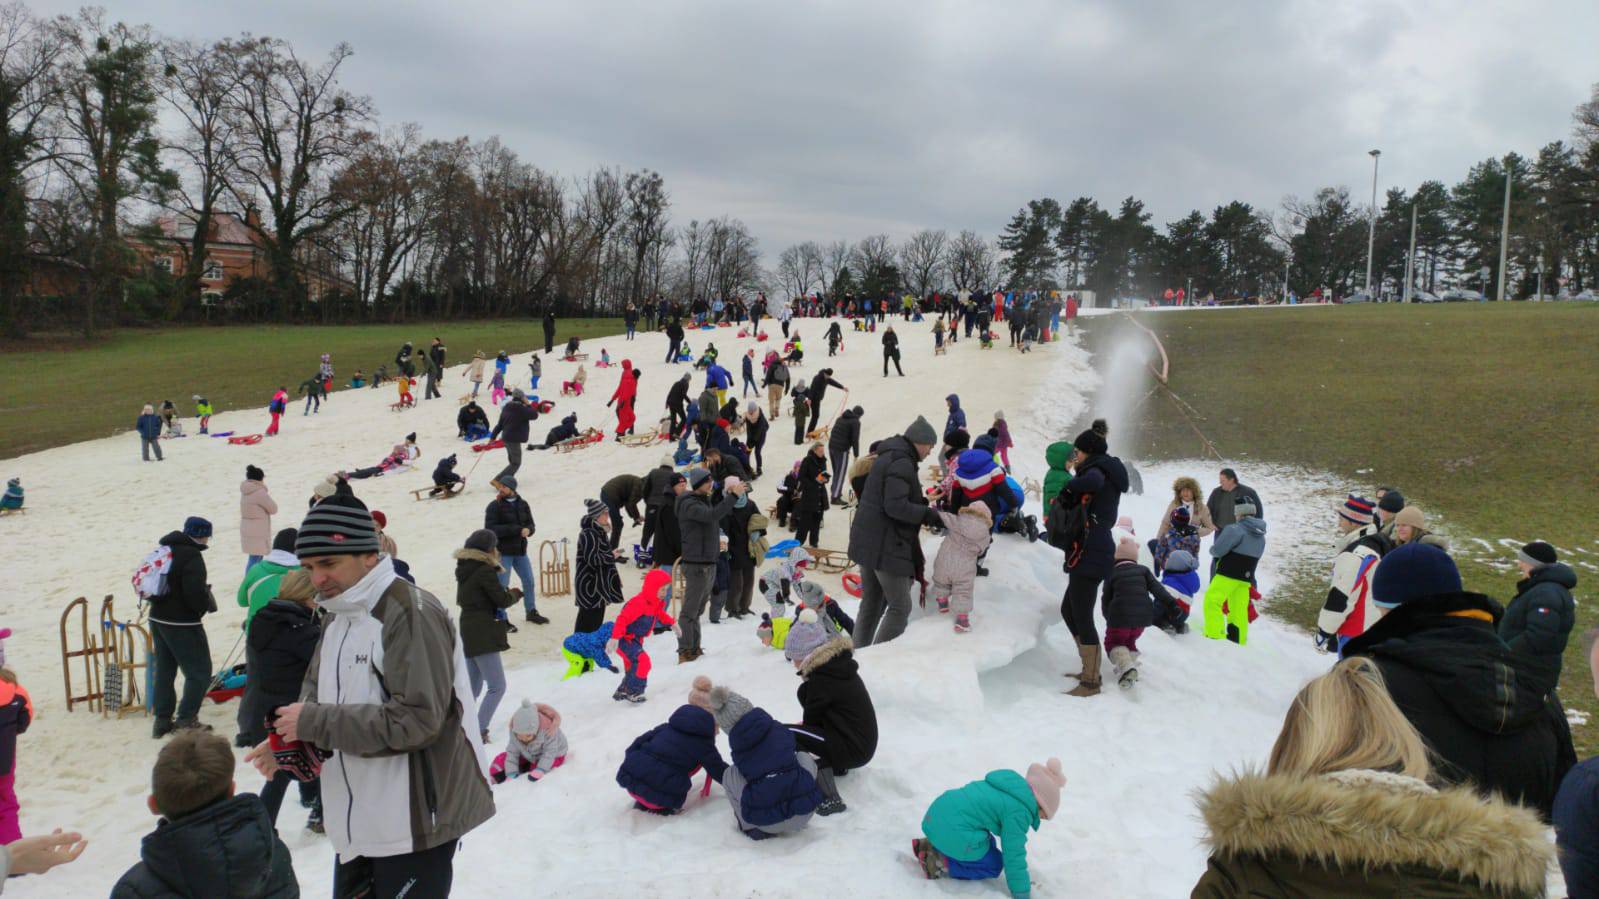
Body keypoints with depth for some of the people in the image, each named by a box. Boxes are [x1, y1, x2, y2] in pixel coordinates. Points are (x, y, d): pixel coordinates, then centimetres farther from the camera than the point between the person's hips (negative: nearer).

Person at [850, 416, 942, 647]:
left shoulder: (887, 458, 16)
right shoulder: (902, 463, -17)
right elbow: (896, 506, -24)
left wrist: (921, 504, 10)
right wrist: (927, 514, -13)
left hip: (867, 542, 10)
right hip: (886, 547, -10)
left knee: (871, 603, 17)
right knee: (900, 607, -3)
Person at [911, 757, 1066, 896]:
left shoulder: (1012, 784, 18)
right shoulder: (1018, 811, -10)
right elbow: (1013, 854, -8)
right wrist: (1022, 893, 3)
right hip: (954, 831, -9)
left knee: (988, 846, 26)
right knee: (993, 866, 10)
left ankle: (931, 846, 15)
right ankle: (940, 864, -3)